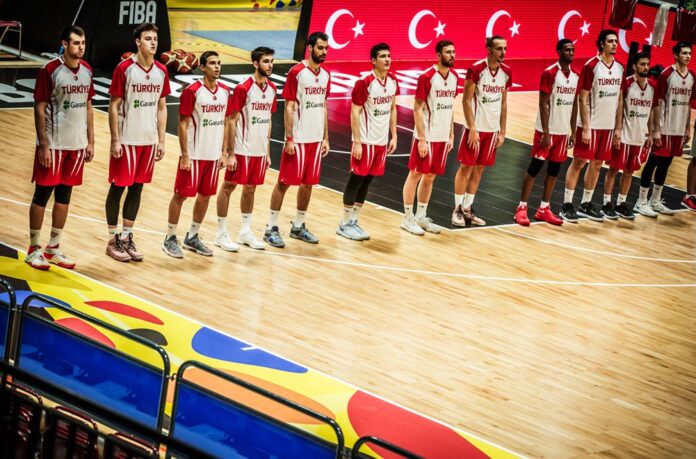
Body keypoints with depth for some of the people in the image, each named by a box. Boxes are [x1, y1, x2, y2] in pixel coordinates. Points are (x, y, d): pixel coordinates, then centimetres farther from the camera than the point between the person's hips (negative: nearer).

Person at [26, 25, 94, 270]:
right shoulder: (50, 70, -13)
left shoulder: (87, 70, 5)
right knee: (42, 194, 1)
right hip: (53, 145, -6)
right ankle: (34, 249, 11)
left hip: (77, 144, 6)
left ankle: (53, 248, 20)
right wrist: (43, 145, -15)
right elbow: (39, 108, -12)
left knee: (64, 195, 11)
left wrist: (90, 141, 10)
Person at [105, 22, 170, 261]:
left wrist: (161, 140, 7)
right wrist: (115, 140, -13)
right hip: (127, 140, -5)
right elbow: (114, 106, -9)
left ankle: (127, 237, 19)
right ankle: (113, 240, 9)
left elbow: (161, 107, 11)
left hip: (149, 140, 5)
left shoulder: (161, 71, 5)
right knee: (118, 187, 2)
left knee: (137, 187, 10)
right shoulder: (124, 69, -11)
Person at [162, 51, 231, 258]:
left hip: (214, 155, 6)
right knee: (181, 194, 0)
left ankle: (192, 237, 24)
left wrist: (224, 152, 9)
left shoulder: (225, 91, 6)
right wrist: (185, 155, -15)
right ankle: (170, 238, 10)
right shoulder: (192, 91, -12)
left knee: (205, 195, 12)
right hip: (194, 154, -6)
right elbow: (183, 124, -11)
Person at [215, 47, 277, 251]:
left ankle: (245, 232, 24)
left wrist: (268, 151, 13)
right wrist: (230, 154, -15)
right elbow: (232, 121, -13)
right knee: (228, 187, 2)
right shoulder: (243, 89, -14)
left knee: (250, 189, 14)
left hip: (259, 150, 7)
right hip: (242, 150, -7)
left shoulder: (271, 89, 7)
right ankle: (221, 234, 8)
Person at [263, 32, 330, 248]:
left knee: (308, 183, 11)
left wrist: (325, 138, 12)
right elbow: (289, 107, -12)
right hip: (298, 139, -6)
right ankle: (271, 228, 5)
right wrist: (289, 139, -15)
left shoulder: (325, 75, 9)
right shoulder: (297, 72, -11)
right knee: (284, 182, -1)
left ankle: (298, 226, 23)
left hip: (316, 139, 6)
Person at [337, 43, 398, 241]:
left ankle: (353, 221, 21)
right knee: (356, 180, 0)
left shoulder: (392, 81, 5)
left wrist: (394, 136, 11)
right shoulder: (365, 83, -16)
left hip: (382, 141, 7)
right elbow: (355, 113, -15)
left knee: (367, 181, 12)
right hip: (365, 142, -7)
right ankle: (344, 224, 9)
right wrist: (357, 142, -18)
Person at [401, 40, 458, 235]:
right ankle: (408, 218, 9)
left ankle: (421, 217, 22)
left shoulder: (454, 77, 7)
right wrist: (422, 139, -18)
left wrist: (451, 135, 13)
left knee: (430, 176, 13)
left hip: (442, 137, 7)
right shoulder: (427, 77, -14)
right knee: (416, 174, 1)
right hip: (426, 137, -7)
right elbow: (417, 108, -14)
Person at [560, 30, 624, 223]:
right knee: (579, 162, -2)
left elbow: (620, 99, 13)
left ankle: (586, 204, 20)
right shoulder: (591, 66, -12)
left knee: (597, 164, 11)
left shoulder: (620, 68, 7)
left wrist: (618, 127, 10)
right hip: (591, 125, -6)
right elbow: (583, 99, -12)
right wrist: (585, 128, -16)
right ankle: (567, 205, 4)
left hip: (608, 126, 6)